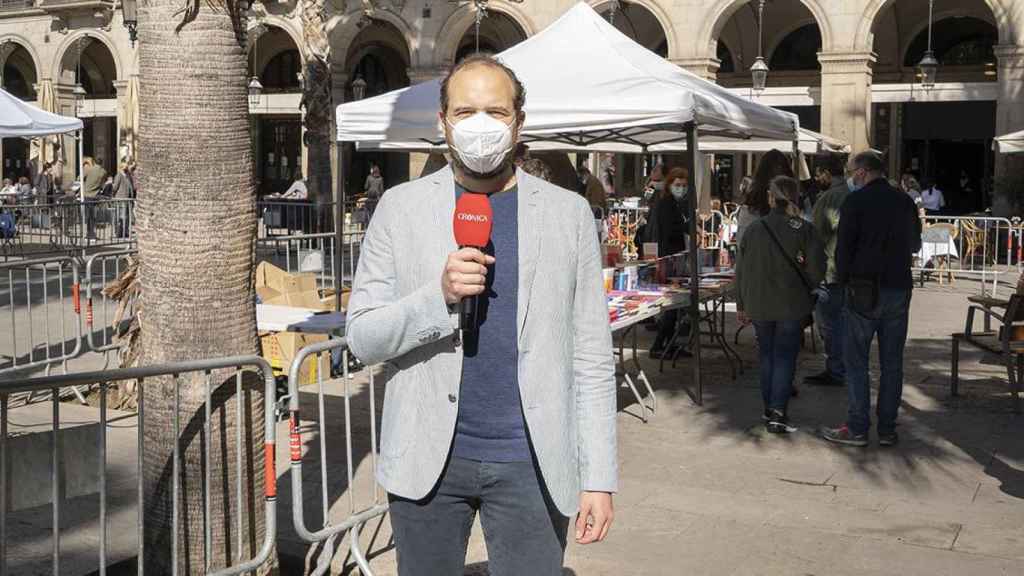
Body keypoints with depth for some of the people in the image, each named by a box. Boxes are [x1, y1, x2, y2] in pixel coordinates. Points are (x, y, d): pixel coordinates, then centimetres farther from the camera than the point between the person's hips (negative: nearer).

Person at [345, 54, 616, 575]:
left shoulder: (568, 213, 3)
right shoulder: (400, 207, 2)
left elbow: (591, 360, 2)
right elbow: (362, 337, -1)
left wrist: (599, 475, -3)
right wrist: (439, 295, -19)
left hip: (531, 461, 0)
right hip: (428, 455, 1)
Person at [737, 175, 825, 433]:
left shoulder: (753, 230, -1)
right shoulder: (804, 229, -9)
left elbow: (741, 270, 4)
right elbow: (817, 268, -12)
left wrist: (741, 305, 14)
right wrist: (805, 287, 9)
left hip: (759, 306, 3)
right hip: (792, 306, -2)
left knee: (767, 355, 15)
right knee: (785, 357, 2)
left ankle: (769, 409, 21)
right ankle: (778, 413, -7)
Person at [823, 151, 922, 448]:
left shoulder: (855, 201, -7)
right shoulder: (905, 201, 8)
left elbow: (844, 246, -9)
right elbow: (915, 245, 19)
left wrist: (843, 279, 5)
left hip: (865, 290, -5)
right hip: (900, 288, 5)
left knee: (856, 361, 2)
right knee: (892, 362, 8)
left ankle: (857, 429, 2)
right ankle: (887, 429, 11)